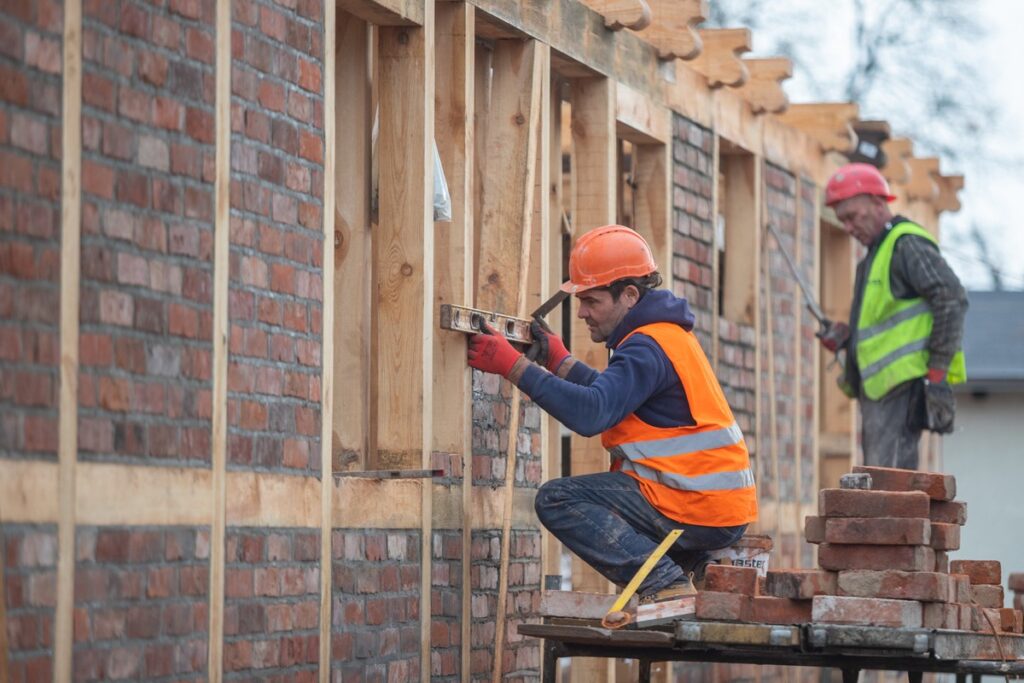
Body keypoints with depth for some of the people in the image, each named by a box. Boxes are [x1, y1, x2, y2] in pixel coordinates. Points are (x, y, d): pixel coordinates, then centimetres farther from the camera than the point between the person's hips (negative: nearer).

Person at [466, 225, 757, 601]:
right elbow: (615, 396, 21)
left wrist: (513, 365, -27)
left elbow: (592, 412, -30)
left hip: (697, 508, -11)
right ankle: (693, 568, 13)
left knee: (557, 500, -13)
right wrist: (559, 362, 13)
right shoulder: (663, 334, 15)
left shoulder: (649, 348, -17)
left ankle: (664, 583, -17)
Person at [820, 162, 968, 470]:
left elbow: (952, 300, -18)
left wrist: (937, 373, -21)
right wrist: (846, 337, 9)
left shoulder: (907, 244, -8)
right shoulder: (876, 253, 23)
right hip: (878, 387, 11)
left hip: (906, 381, -11)